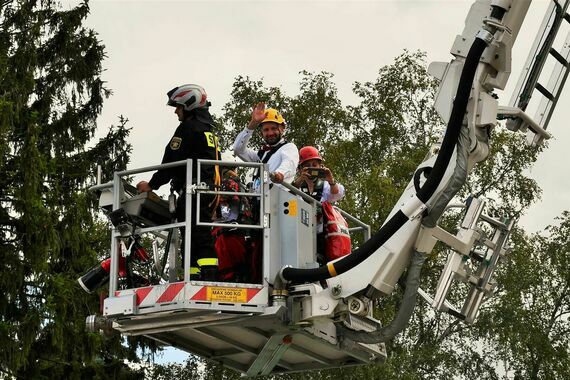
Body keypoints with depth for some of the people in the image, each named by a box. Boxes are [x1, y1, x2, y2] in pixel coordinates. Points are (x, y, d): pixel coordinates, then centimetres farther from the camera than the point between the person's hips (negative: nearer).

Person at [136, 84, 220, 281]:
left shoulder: (189, 127, -4)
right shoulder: (209, 129, 25)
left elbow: (172, 160, -8)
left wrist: (152, 185, 0)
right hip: (211, 190, 10)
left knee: (198, 238, -17)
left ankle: (208, 279, -27)